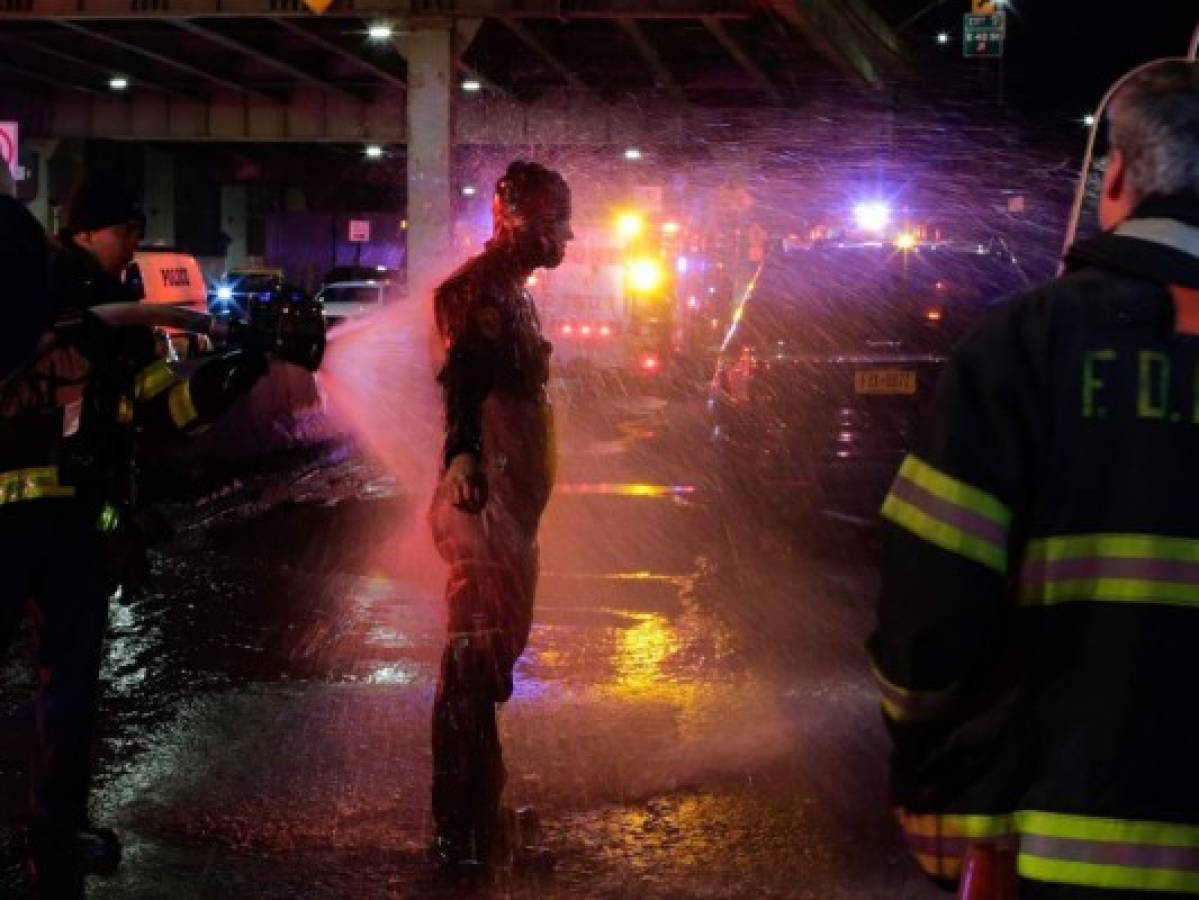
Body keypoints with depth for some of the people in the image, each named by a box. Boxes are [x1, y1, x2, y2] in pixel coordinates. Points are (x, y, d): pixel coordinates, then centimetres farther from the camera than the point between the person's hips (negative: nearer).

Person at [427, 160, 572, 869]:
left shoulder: (512, 290, 17)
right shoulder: (481, 286, -14)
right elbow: (464, 374, -29)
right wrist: (462, 456, -44)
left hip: (515, 497, 11)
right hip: (485, 498, -11)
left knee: (497, 648, 19)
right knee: (477, 659, -6)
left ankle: (483, 805, 32)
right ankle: (463, 832, -1)